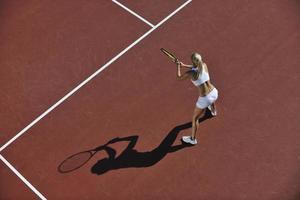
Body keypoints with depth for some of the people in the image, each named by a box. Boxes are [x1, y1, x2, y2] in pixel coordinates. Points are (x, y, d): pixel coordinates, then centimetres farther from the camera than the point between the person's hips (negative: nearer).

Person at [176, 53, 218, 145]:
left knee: (195, 118, 17)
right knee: (212, 101, 46)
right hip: (214, 92, 6)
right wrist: (184, 65, 17)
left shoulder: (190, 73, -24)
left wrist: (178, 66, 11)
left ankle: (192, 139, 33)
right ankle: (213, 111, 80)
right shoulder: (204, 65, -8)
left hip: (204, 99, -6)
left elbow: (179, 77, -3)